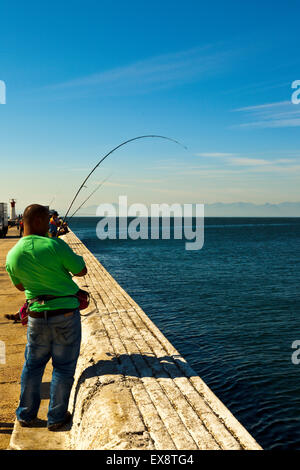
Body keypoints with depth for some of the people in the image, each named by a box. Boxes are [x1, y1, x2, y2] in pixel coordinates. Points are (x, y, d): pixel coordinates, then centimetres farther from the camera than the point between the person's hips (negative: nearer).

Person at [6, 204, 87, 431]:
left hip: (37, 316, 4)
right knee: (63, 367, 10)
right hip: (66, 313, -4)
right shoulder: (54, 245, -19)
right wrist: (69, 260, 9)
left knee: (33, 365, 20)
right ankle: (56, 418, 22)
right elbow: (82, 270, -8)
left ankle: (26, 415, 32)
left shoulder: (12, 255, -2)